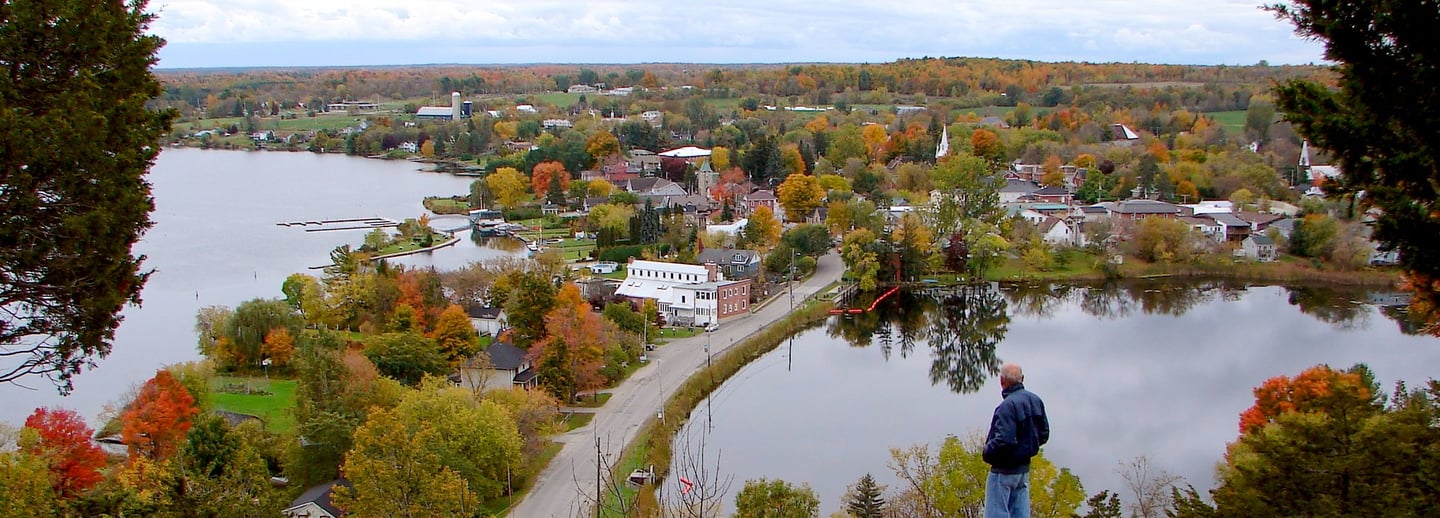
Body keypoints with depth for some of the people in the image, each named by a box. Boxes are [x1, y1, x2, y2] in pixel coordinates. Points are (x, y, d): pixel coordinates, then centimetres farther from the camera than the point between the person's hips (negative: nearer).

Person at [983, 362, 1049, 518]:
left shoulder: (1008, 406, -21)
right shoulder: (1035, 400, 6)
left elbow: (1004, 440, -27)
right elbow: (1043, 435, 13)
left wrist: (987, 453, -11)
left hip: (1004, 470, -8)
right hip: (1024, 468, 8)